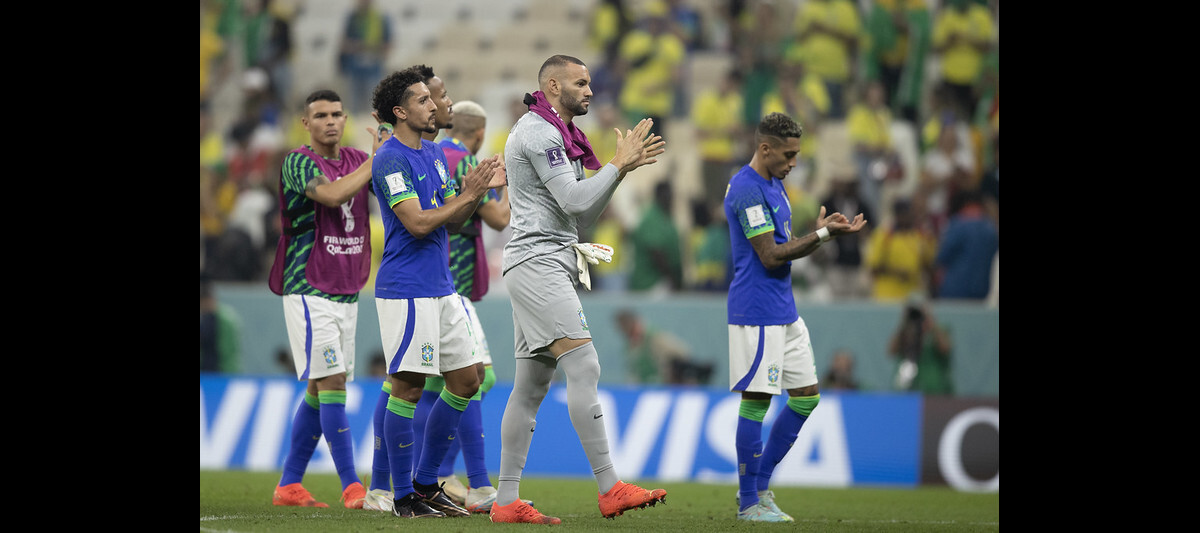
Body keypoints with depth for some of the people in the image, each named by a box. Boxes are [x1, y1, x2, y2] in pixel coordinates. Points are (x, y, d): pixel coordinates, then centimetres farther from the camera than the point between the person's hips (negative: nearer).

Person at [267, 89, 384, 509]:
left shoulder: (357, 160, 12)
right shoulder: (297, 163, -8)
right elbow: (332, 194, -26)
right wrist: (377, 160, -19)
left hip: (346, 293, 7)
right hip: (308, 290, -7)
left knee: (319, 390, 9)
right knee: (332, 384, -11)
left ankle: (289, 484, 16)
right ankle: (351, 487, -13)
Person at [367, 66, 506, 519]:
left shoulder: (434, 154, 16)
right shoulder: (391, 160, -12)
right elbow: (418, 222, -20)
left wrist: (480, 189, 2)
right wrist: (470, 195, -15)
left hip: (441, 288, 9)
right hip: (405, 290, -9)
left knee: (466, 381, 9)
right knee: (408, 386, -6)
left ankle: (426, 483, 18)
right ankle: (403, 496, -1)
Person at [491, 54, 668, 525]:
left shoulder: (554, 136, 24)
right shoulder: (538, 133, -9)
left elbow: (580, 216, 23)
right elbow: (575, 201, -17)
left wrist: (624, 166, 14)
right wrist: (618, 165, -7)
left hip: (550, 268, 11)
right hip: (537, 261, -11)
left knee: (530, 387, 7)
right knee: (584, 368, -17)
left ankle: (507, 501, 6)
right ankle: (610, 490, -23)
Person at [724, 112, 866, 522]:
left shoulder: (774, 185, 16)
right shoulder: (747, 190, -16)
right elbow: (770, 255, -18)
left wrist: (825, 231, 4)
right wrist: (821, 235, -16)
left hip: (785, 311, 10)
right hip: (756, 314, -10)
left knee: (807, 396, 10)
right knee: (756, 401, -5)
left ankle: (759, 484, 17)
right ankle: (749, 502, 1)